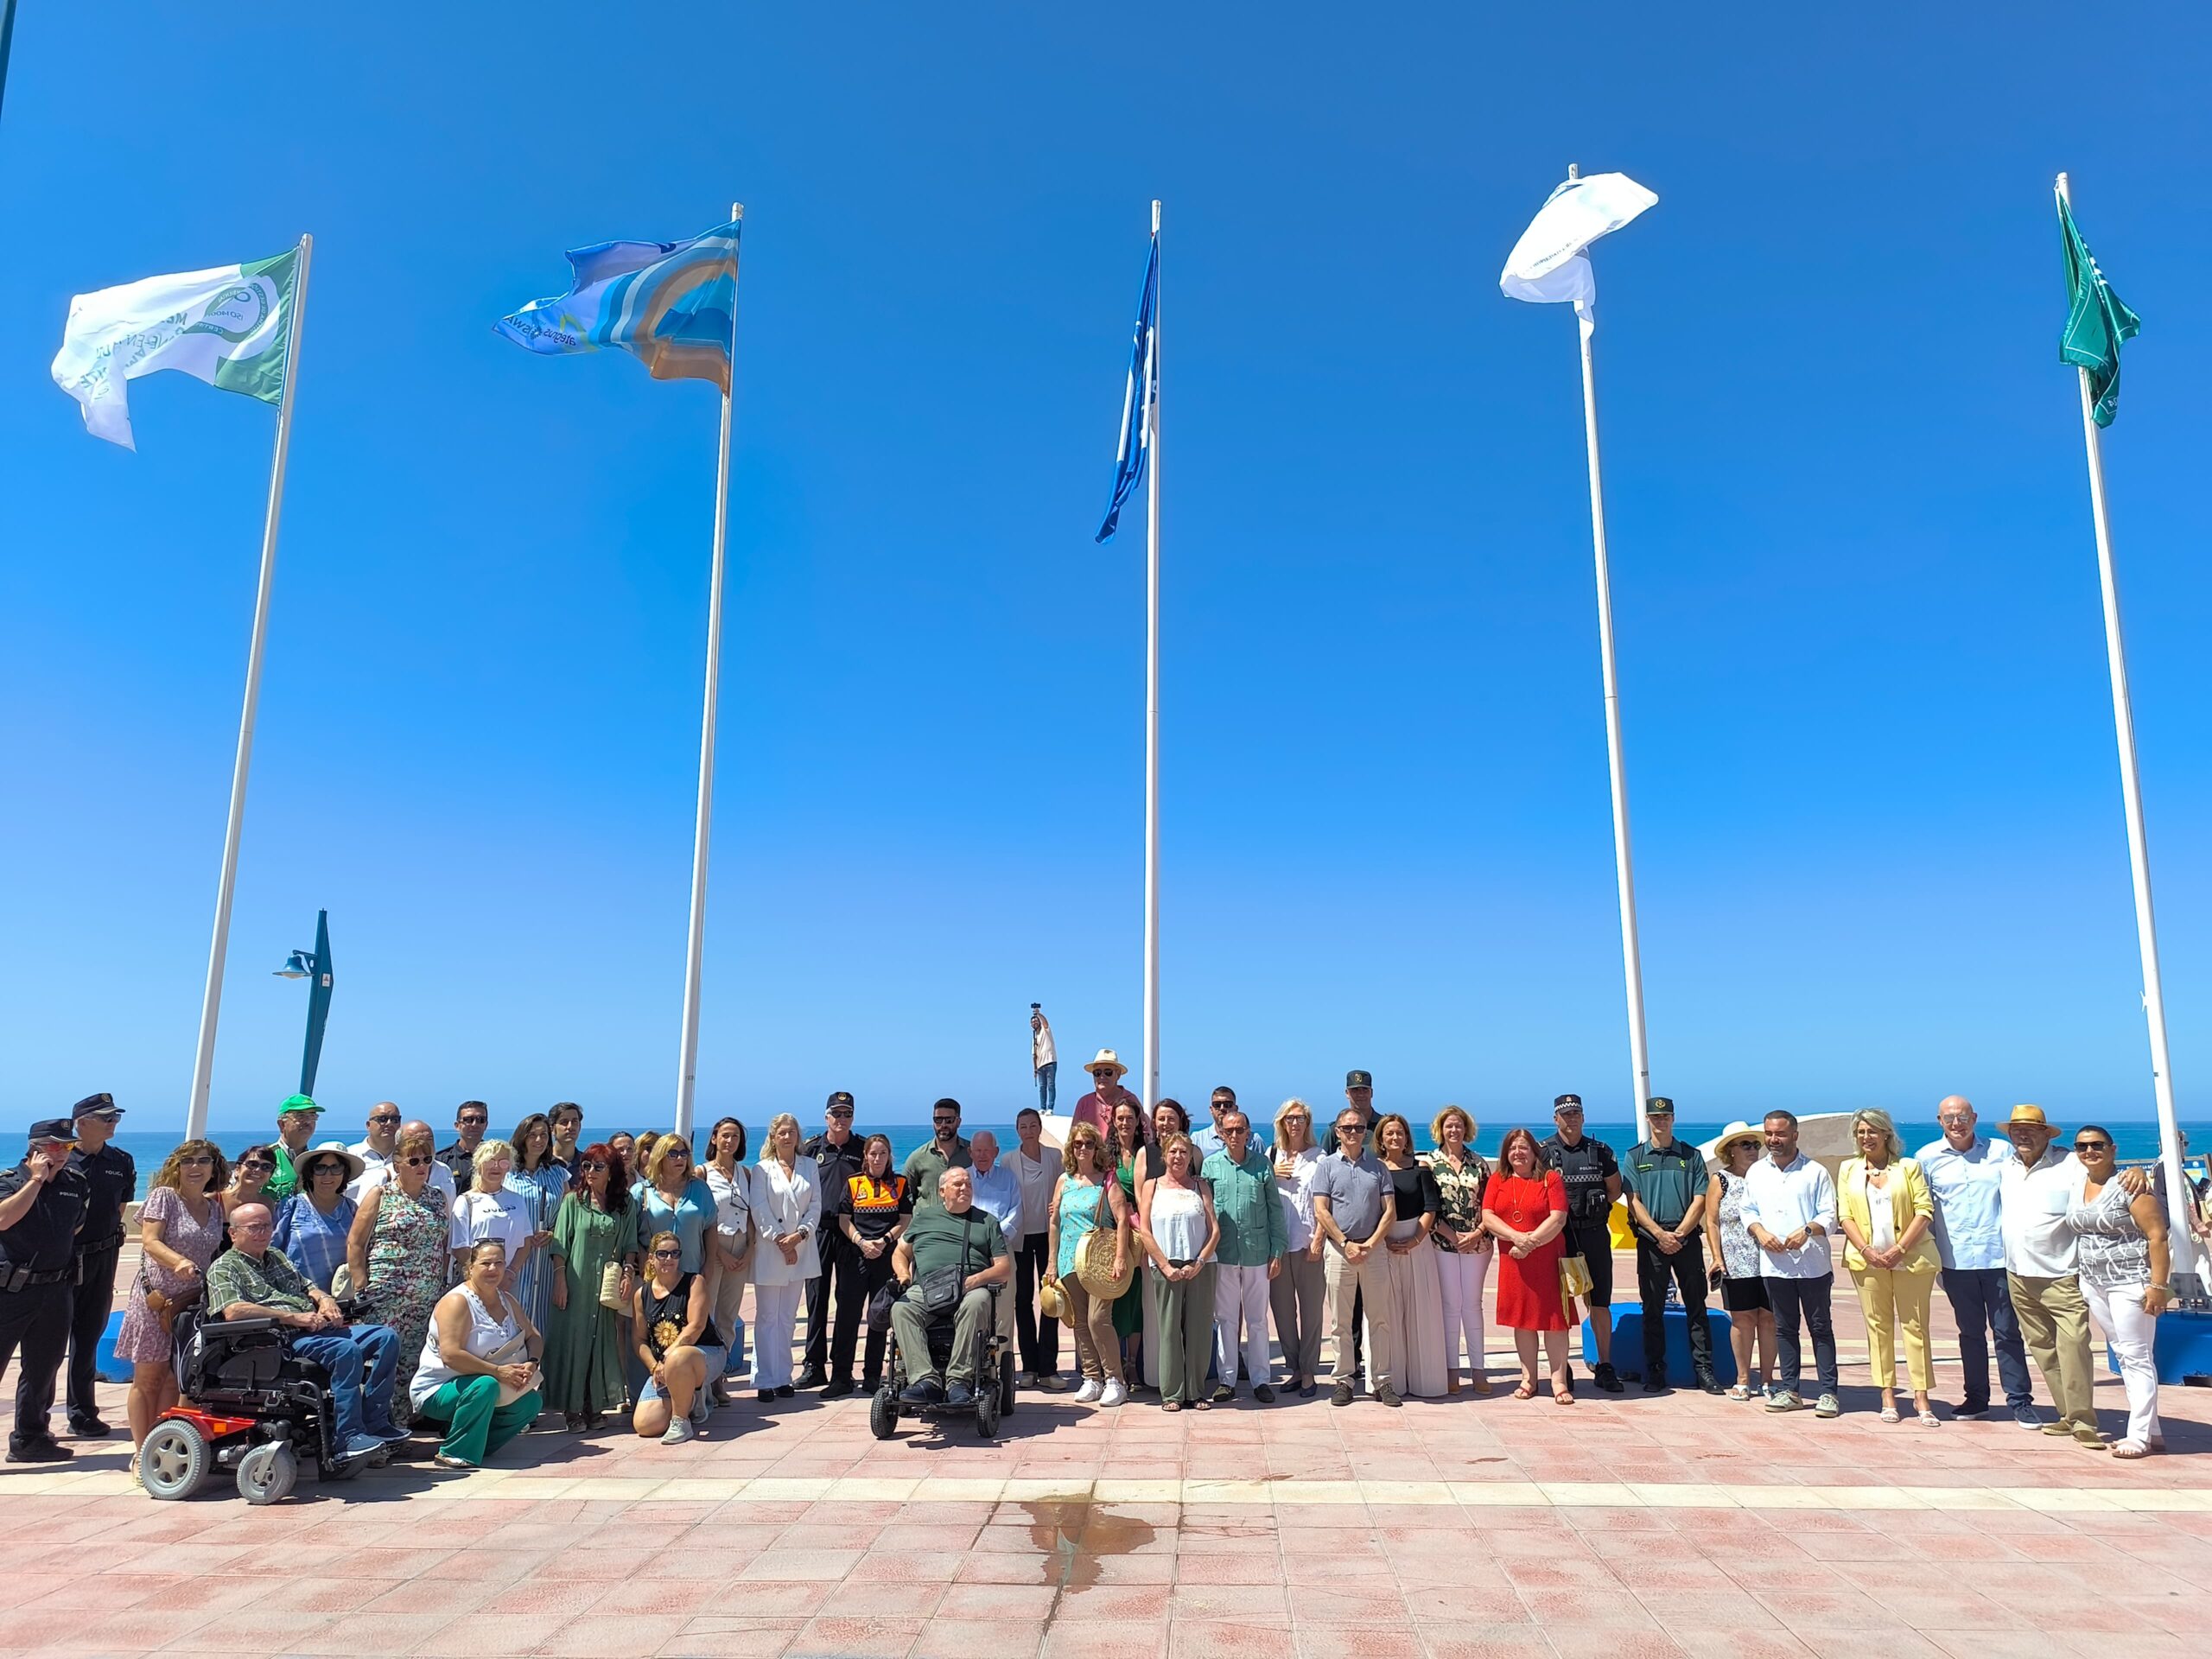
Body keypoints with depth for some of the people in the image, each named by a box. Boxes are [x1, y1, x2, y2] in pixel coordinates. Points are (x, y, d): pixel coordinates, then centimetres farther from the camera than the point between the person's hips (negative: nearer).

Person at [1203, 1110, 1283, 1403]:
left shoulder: (1263, 1164, 1)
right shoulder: (1210, 1165, 1)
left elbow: (1275, 1209, 4)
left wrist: (1277, 1252, 1)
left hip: (1257, 1253, 0)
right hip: (1223, 1254, 0)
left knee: (1257, 1319, 8)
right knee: (1225, 1318, 7)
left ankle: (1260, 1379, 17)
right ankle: (1226, 1379, 17)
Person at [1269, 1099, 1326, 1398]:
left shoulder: (1319, 1157, 3)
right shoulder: (1271, 1156, 12)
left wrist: (1318, 1239, -8)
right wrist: (1272, 1175, -4)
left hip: (1308, 1242, -3)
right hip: (1277, 1243, 3)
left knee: (1311, 1308, 0)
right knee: (1282, 1308, 6)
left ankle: (1309, 1373, 9)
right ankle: (1294, 1369, 17)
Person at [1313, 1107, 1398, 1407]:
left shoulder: (1377, 1166, 9)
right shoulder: (1327, 1166, 4)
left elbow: (1390, 1211, 5)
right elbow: (1321, 1212, -3)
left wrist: (1370, 1244, -7)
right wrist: (1346, 1244, -10)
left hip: (1375, 1249, 1)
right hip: (1339, 1249, -1)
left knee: (1380, 1319, 4)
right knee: (1341, 1321, 3)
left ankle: (1382, 1381, 11)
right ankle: (1342, 1380, 11)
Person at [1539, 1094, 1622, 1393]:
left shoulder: (1600, 1150, 8)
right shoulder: (1543, 1151, 0)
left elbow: (1615, 1190, 14)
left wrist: (1593, 1206, 3)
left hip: (1595, 1234, 2)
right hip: (1559, 1236, -2)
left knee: (1601, 1303, 5)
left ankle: (1605, 1367, 13)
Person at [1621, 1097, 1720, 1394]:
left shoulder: (1692, 1155, 8)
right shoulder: (1635, 1156, 7)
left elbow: (1699, 1200, 1)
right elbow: (1634, 1202, 0)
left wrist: (1679, 1234, -10)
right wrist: (1660, 1234, -11)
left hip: (1687, 1239, 0)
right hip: (1650, 1241, 0)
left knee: (1696, 1307, 3)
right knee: (1652, 1309, 4)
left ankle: (1704, 1370, 9)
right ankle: (1655, 1373, 10)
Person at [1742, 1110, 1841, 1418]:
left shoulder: (1815, 1172, -1)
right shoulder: (1756, 1172, 10)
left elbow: (1829, 1216, -3)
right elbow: (1748, 1211, 13)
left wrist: (1807, 1230, -20)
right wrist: (1760, 1232, -7)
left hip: (1813, 1264, -3)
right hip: (1774, 1264, 3)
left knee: (1821, 1327, 3)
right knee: (1784, 1328, 10)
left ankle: (1828, 1392, 9)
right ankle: (1789, 1390, 17)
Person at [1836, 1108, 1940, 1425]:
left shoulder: (1909, 1167, 6)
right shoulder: (1849, 1169, 12)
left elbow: (1924, 1211, -2)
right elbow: (1845, 1215, 6)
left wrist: (1899, 1249, -11)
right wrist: (1866, 1250, -8)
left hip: (1910, 1258, -1)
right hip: (1867, 1259, 2)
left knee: (1915, 1325, 0)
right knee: (1878, 1326, 2)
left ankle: (1921, 1396, 4)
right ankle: (1887, 1396, 6)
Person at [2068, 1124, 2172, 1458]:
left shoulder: (2128, 1186, -12)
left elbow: (2157, 1236, -15)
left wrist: (2158, 1285, -19)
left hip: (2130, 1280, -7)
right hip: (2093, 1282, 7)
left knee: (2136, 1356, -3)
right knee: (2124, 1356, 11)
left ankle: (2139, 1436, 2)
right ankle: (2153, 1431, 20)